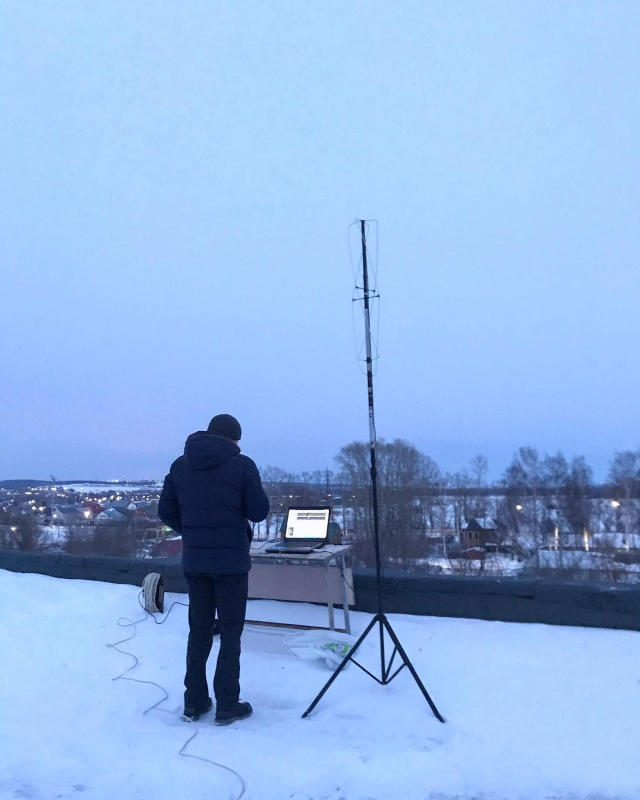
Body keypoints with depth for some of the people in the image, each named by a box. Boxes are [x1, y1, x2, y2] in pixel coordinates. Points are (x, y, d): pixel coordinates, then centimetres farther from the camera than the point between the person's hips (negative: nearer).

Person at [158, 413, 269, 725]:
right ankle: (227, 705, 12)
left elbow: (166, 511, 7)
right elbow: (259, 512, -7)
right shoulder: (241, 465, -9)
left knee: (198, 631, 15)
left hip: (193, 559, 4)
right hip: (231, 559, -4)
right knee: (230, 633, 6)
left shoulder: (180, 465, 4)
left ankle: (194, 701, 22)